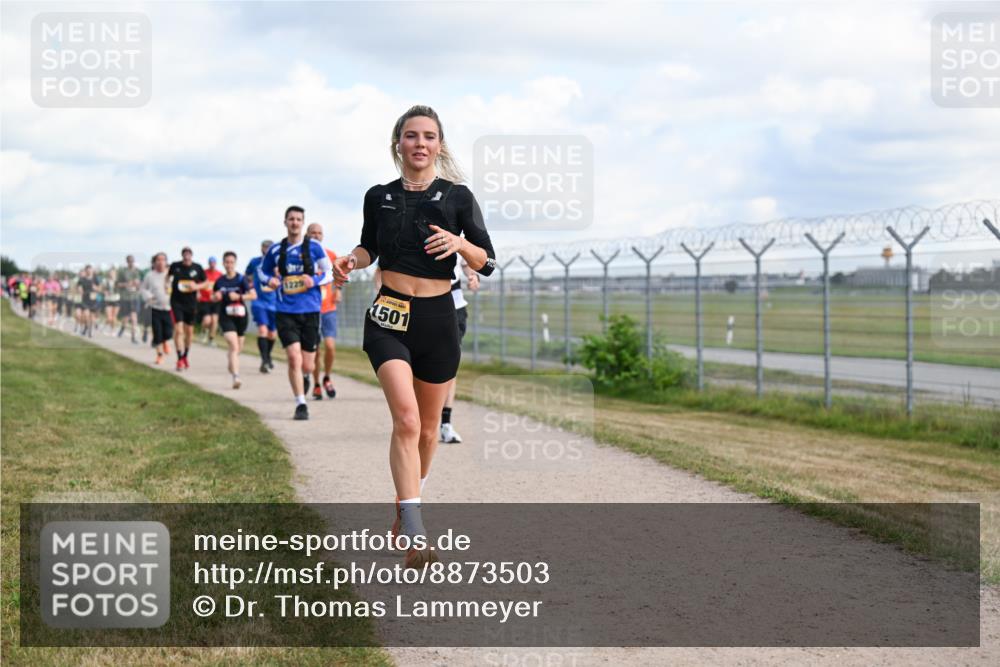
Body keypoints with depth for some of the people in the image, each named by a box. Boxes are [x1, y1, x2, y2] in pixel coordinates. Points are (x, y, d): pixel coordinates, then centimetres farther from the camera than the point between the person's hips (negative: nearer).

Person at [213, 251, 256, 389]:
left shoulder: (242, 279, -4)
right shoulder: (220, 281, 3)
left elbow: (253, 295, -9)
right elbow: (213, 297, 18)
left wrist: (239, 297, -21)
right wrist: (216, 297, -5)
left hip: (240, 315, 1)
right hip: (226, 316, -1)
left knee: (239, 348, 15)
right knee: (233, 346, -17)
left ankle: (232, 366, 47)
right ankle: (236, 377, -23)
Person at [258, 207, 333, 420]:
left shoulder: (314, 247, 0)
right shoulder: (276, 250, 4)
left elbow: (330, 273, 6)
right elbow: (262, 269, 20)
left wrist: (315, 280, -13)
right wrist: (269, 280, -2)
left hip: (310, 311, 0)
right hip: (285, 312, 0)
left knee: (307, 366, 6)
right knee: (294, 358, -16)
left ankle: (304, 377, 43)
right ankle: (300, 404, -5)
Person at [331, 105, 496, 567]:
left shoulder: (457, 196, 1)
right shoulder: (379, 197, 6)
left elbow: (487, 264, 1)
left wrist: (461, 244, -18)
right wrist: (351, 260, 1)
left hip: (438, 319, 1)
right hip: (390, 317, -1)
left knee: (427, 428, 12)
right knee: (406, 419, -19)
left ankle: (405, 506, 37)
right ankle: (414, 536, -25)